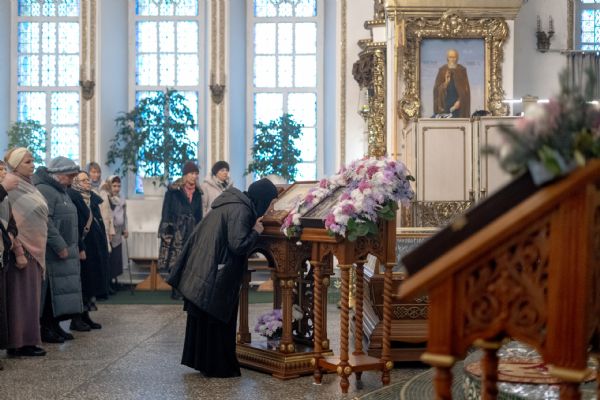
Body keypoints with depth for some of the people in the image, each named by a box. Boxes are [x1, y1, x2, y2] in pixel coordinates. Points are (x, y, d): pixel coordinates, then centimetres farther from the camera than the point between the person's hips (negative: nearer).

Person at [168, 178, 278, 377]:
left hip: (202, 269, 9)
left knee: (203, 319, 17)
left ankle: (200, 360, 28)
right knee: (218, 319, 3)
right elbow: (238, 245, -24)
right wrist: (255, 232, -8)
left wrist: (252, 225, 12)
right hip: (217, 275, -9)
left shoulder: (232, 201, 10)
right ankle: (219, 367, 13)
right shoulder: (241, 211, -18)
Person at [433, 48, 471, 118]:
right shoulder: (442, 70, 5)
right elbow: (436, 88, 3)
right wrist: (445, 83, -16)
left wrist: (459, 101, -12)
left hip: (458, 103, -1)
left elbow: (466, 89, 0)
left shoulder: (462, 70, 3)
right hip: (445, 103, 1)